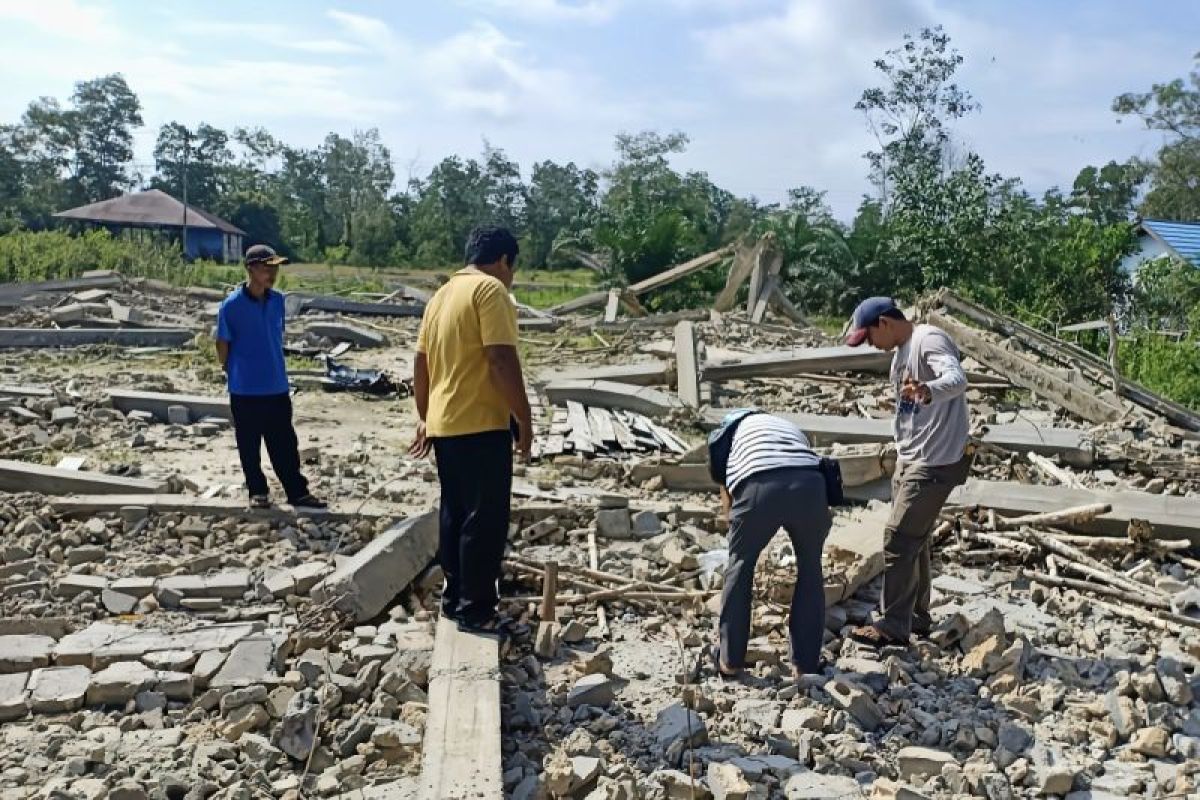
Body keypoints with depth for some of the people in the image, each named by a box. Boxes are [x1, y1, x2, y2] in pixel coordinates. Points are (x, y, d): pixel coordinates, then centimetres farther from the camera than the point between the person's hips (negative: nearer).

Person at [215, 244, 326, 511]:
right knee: (249, 446, 9)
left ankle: (298, 492, 16)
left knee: (285, 444, 9)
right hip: (244, 390, -4)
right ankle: (257, 491, 23)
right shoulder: (232, 304, -12)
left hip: (277, 387, 4)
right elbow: (222, 344, -2)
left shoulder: (277, 300, 2)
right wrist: (232, 372, 7)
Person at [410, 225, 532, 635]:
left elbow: (421, 364, 18)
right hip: (481, 425, -9)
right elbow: (502, 360, -20)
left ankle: (455, 596, 24)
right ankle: (475, 609, 5)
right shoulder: (490, 290, -11)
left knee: (454, 514, 16)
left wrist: (425, 416, 26)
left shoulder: (441, 295, 16)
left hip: (443, 424, 9)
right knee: (485, 519, -1)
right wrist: (524, 418, -14)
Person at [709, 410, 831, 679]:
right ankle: (806, 663, 29)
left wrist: (736, 531, 49)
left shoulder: (725, 433, 36)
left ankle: (730, 660, 30)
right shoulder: (790, 427, 43)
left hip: (759, 487, -2)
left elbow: (726, 497, 34)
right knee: (810, 570, 23)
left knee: (740, 566, 21)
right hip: (808, 484, 2)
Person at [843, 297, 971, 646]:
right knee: (913, 539, 16)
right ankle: (916, 617, 28)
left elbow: (957, 380, -36)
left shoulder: (930, 340, -16)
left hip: (937, 460, -10)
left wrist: (928, 391, -57)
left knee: (899, 539, -8)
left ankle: (894, 626, 1)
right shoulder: (902, 352, 15)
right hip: (909, 459, 10)